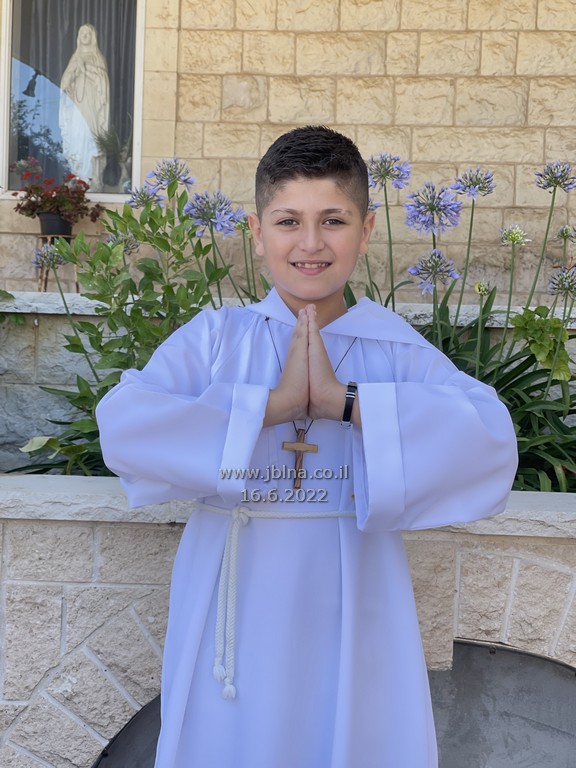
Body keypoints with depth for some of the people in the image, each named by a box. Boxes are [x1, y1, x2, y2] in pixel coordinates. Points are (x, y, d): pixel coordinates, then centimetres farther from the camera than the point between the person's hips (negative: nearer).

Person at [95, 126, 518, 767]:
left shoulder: (396, 348, -5)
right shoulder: (216, 337, -4)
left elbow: (491, 439, -20)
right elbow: (120, 426, -19)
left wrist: (344, 401, -25)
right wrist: (273, 402, -22)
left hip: (351, 614, 0)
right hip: (235, 612, 1)